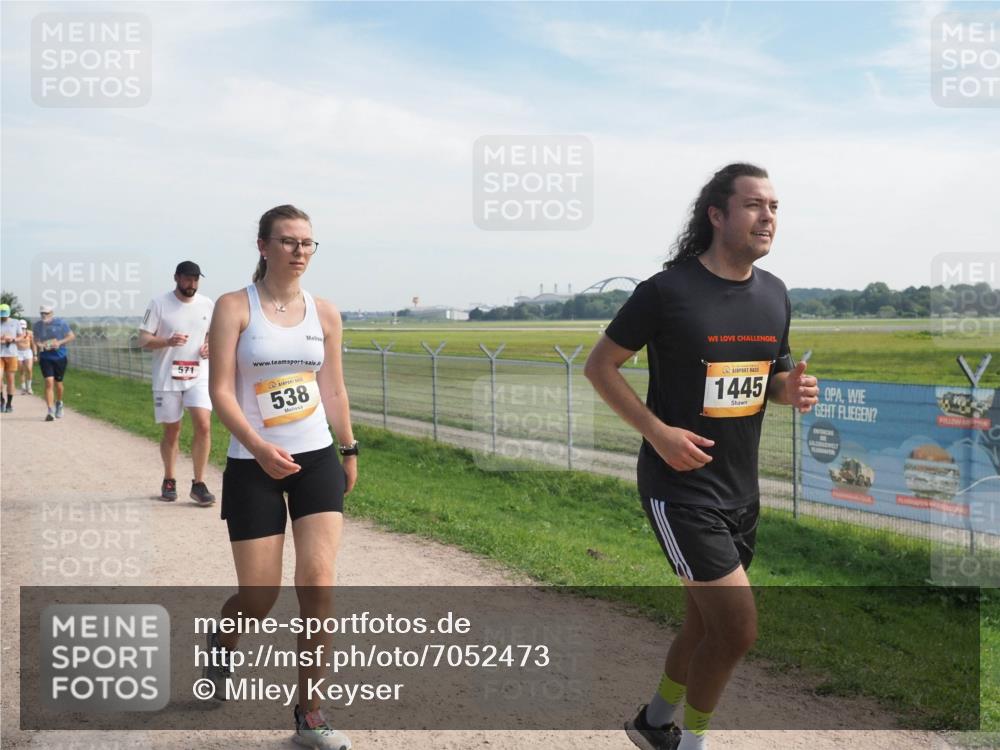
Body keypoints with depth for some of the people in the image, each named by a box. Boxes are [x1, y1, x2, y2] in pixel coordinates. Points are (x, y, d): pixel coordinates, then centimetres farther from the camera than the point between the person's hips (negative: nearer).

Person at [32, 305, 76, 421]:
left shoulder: (61, 323, -5)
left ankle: (59, 404, 40)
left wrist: (60, 342, -16)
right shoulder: (38, 325, 3)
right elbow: (36, 339, 14)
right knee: (49, 382, -13)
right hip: (45, 357, 1)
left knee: (58, 383, 10)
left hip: (60, 356, -1)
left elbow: (72, 336, -1)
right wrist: (38, 344, -9)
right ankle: (51, 411, -16)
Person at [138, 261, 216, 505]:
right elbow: (144, 340, -6)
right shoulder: (159, 303, -5)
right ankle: (169, 481, 28)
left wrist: (210, 347, -5)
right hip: (167, 379, -2)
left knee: (204, 425, -12)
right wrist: (168, 341, -25)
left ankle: (199, 484, -2)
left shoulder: (208, 304, 5)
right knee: (171, 431, 8)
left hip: (199, 377, 2)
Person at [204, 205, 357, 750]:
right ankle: (221, 641, 39)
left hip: (317, 460, 3)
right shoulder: (235, 307, -6)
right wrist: (259, 448, -25)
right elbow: (221, 390, -12)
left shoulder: (324, 313, 5)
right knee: (260, 599, 1)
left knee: (318, 584, -8)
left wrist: (350, 450, 18)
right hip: (253, 467, -3)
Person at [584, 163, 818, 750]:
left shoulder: (774, 294, 6)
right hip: (681, 488, -7)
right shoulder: (669, 290, -14)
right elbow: (599, 366, -7)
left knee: (706, 625, 17)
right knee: (740, 630, -9)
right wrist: (658, 432, -18)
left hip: (741, 489, 7)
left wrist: (791, 388, -6)